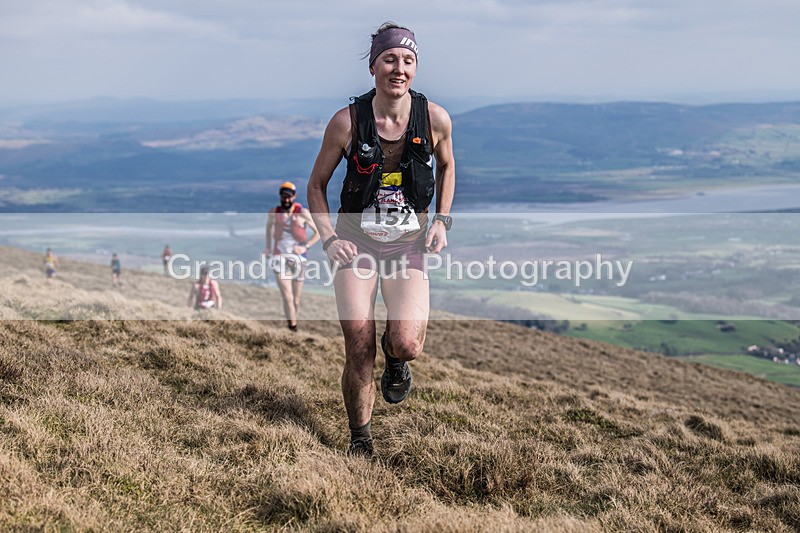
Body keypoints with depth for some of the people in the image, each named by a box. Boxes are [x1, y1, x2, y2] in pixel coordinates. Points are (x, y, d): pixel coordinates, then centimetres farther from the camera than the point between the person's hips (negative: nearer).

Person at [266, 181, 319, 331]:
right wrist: (268, 246, 18)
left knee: (296, 299, 10)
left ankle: (293, 323, 30)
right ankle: (292, 328, -10)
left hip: (298, 258, 0)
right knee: (287, 298, -14)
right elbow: (269, 226, 23)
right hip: (280, 258, 0)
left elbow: (319, 232, -2)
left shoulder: (302, 213, -8)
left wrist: (305, 247, -11)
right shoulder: (274, 212, 0)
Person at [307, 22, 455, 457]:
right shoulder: (347, 121, -10)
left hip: (408, 246, 1)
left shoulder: (435, 118, -7)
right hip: (356, 243, 0)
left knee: (408, 344, -21)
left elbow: (446, 164, 16)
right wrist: (329, 239, -9)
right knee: (359, 354, -5)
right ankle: (360, 441, 18)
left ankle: (395, 358, 19)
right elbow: (316, 185, 3)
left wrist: (442, 219, 3)